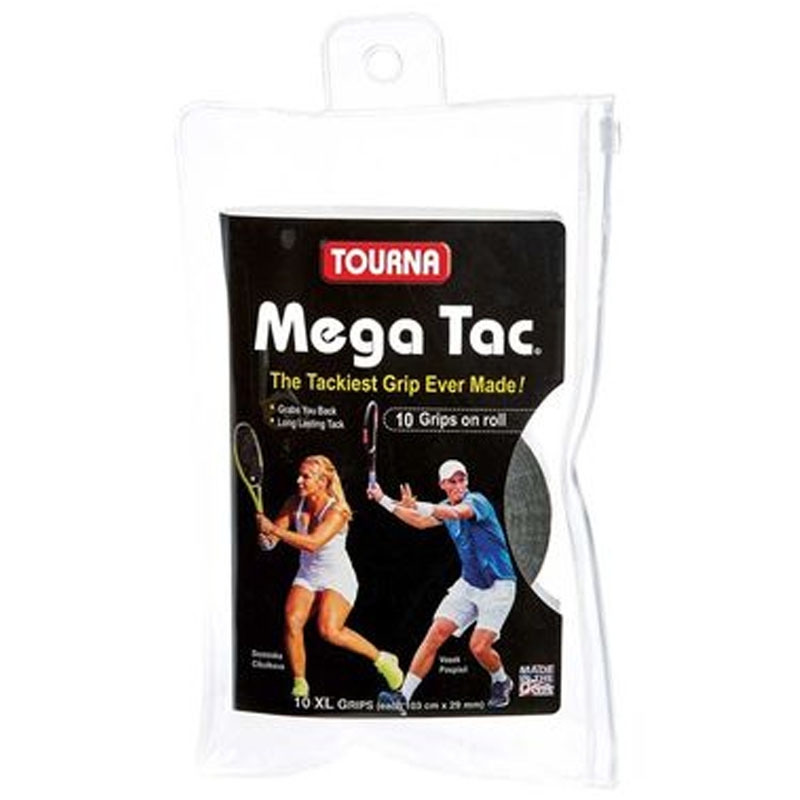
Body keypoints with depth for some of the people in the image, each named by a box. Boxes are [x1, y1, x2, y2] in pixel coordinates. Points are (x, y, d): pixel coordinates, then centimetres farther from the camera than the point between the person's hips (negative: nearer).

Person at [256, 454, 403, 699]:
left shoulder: (337, 510, -23)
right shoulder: (295, 503, -5)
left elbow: (312, 543, -36)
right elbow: (272, 530, -3)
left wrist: (274, 530, -40)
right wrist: (265, 536, -27)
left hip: (337, 578, -5)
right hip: (307, 576, 5)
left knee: (329, 630, -23)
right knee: (292, 621, -19)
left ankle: (381, 659, 0)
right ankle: (300, 686, -5)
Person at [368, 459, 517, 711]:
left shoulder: (476, 501, -17)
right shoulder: (445, 508, 6)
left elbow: (454, 513, -40)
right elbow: (422, 521, 24)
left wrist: (416, 505, -56)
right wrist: (383, 499, 24)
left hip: (498, 585, -7)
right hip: (468, 584, 7)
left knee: (479, 646, -13)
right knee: (436, 634, -5)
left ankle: (502, 683, 20)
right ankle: (403, 696, -4)